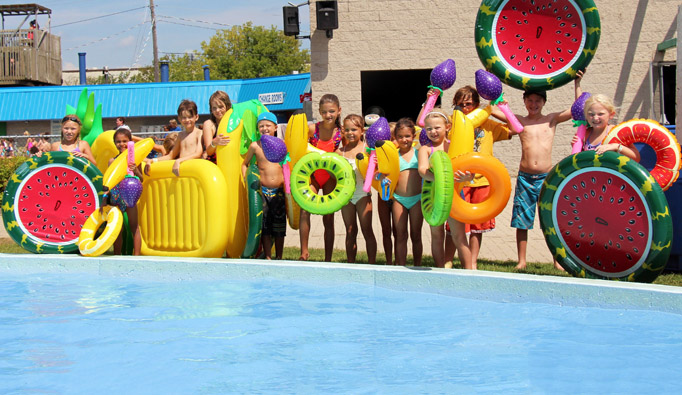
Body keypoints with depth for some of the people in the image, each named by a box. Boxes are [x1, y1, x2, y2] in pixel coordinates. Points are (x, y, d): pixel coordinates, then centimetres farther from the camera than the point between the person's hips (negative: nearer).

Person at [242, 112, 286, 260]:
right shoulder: (255, 146, 1)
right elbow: (245, 164, 15)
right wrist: (247, 180, 2)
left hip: (279, 191, 1)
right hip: (262, 191, -1)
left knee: (279, 227, 5)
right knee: (265, 226, -1)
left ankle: (279, 257, 15)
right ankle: (268, 257, 6)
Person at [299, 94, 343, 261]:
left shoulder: (341, 133, -9)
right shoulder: (312, 129, -10)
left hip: (330, 176, 0)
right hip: (312, 174, 0)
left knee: (328, 219, 5)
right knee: (305, 210, -20)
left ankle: (328, 259, 11)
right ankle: (304, 251, -11)